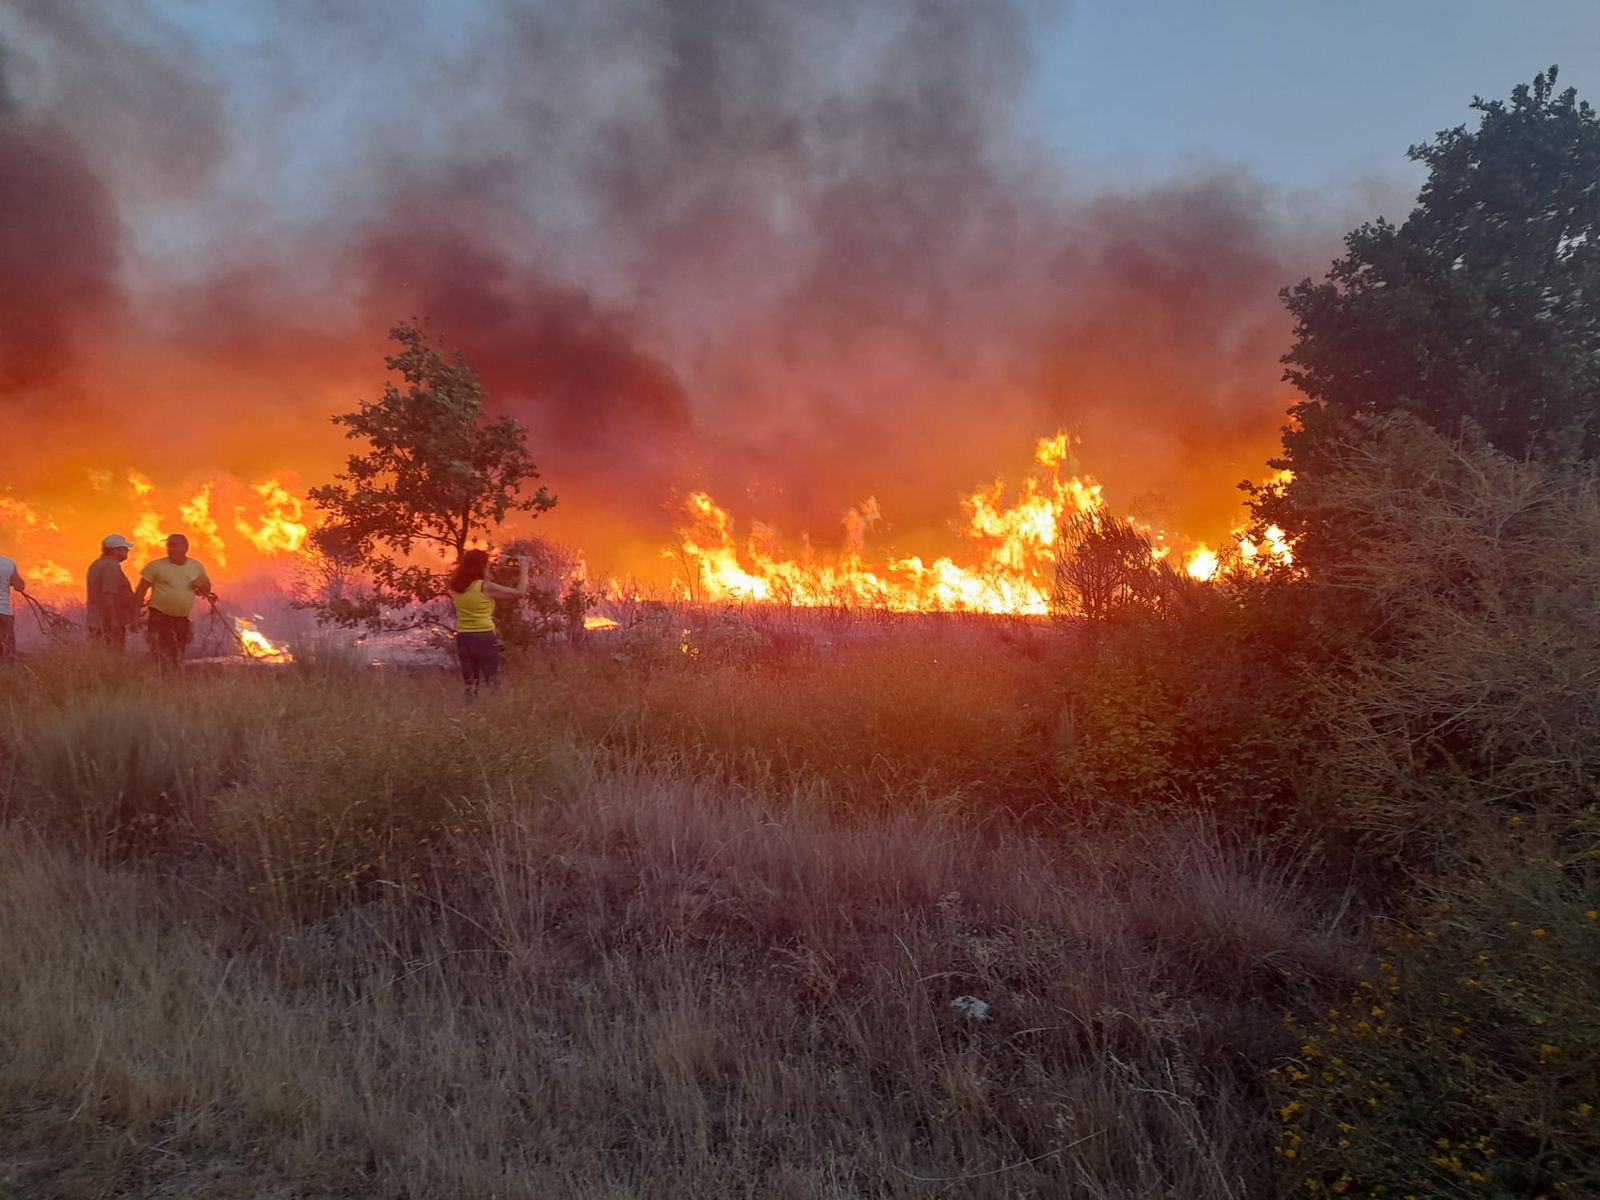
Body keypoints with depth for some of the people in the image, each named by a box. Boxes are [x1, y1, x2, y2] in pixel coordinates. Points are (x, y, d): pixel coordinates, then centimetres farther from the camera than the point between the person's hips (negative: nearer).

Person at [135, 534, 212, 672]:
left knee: (178, 658, 14)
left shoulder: (196, 566, 6)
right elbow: (141, 591, -5)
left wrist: (201, 585, -7)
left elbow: (207, 589, 17)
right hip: (159, 617, -4)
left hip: (182, 619, 4)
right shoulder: (156, 566, -5)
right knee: (163, 658, -13)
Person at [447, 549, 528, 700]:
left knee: (470, 686, 11)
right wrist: (524, 569, 4)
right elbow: (520, 592, -9)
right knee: (493, 684, 3)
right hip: (484, 638, -5)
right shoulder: (485, 587, -10)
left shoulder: (457, 587, 6)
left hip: (463, 638, 5)